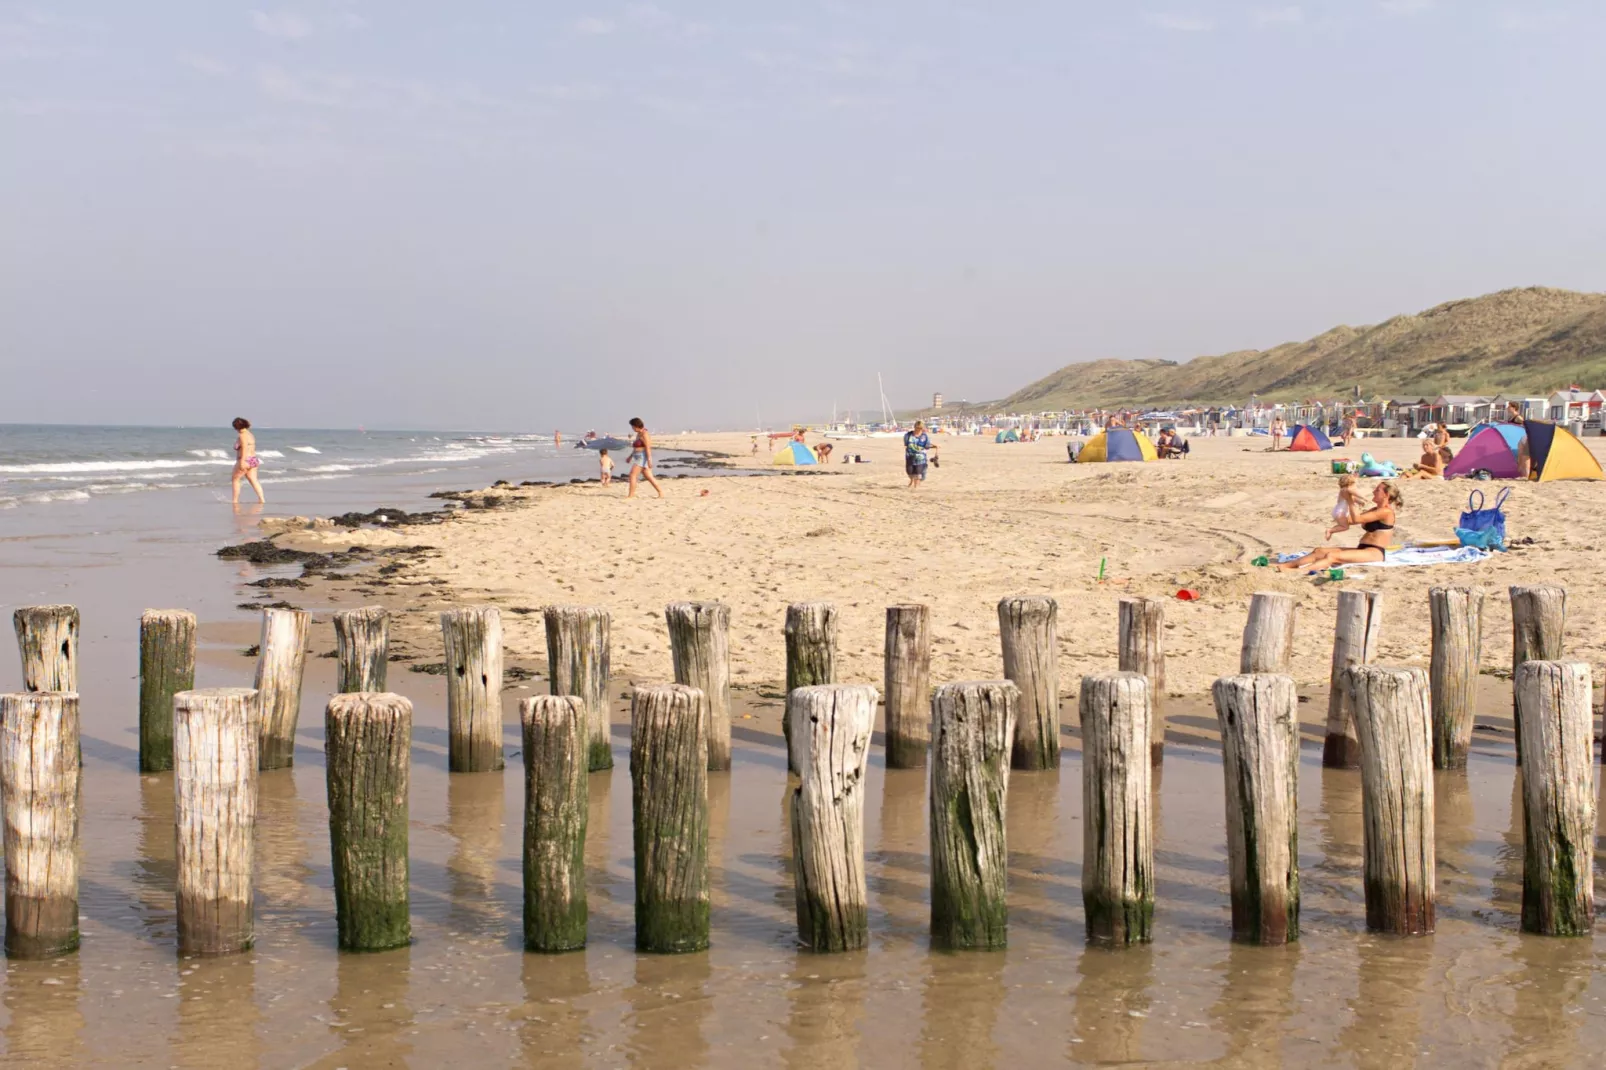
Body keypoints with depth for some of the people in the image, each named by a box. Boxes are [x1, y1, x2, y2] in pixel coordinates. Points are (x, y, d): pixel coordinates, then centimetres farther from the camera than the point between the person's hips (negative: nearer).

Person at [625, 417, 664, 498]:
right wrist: (630, 456, 28)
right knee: (648, 477, 9)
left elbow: (648, 448, -22)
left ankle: (631, 495, -11)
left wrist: (649, 460, -27)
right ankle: (661, 492, 11)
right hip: (639, 458, 10)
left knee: (632, 474, -11)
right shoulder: (639, 434, 15)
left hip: (643, 458, -10)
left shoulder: (644, 434, -15)